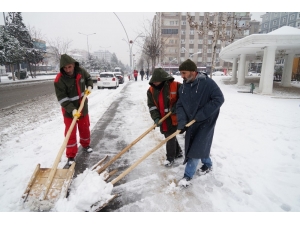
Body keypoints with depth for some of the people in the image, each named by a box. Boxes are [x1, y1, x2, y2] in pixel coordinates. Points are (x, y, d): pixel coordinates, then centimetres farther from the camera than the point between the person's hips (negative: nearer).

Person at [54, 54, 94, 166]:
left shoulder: (81, 71, -10)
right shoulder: (59, 80, -24)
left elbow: (88, 78, 14)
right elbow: (62, 98, -25)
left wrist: (89, 87, -4)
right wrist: (72, 110, -34)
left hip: (83, 107, 5)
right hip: (69, 110, -4)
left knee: (85, 127, 19)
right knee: (70, 132, 0)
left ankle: (85, 144, 45)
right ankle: (71, 156, 14)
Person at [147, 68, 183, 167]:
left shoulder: (176, 86, -15)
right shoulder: (151, 90, -2)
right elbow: (151, 106, -5)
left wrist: (176, 107, -18)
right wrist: (156, 117, -18)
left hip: (174, 118, -5)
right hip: (163, 119, 5)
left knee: (171, 138, 2)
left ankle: (170, 157, 23)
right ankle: (178, 152, 42)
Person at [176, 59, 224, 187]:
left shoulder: (207, 83, -20)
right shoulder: (183, 87, -2)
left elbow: (219, 99, -21)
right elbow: (180, 105, -2)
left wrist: (202, 114, -23)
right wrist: (181, 122, -16)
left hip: (206, 121, -6)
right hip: (191, 122, 6)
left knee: (197, 148, -5)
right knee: (190, 146, 15)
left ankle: (188, 175, 9)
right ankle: (207, 164, 41)